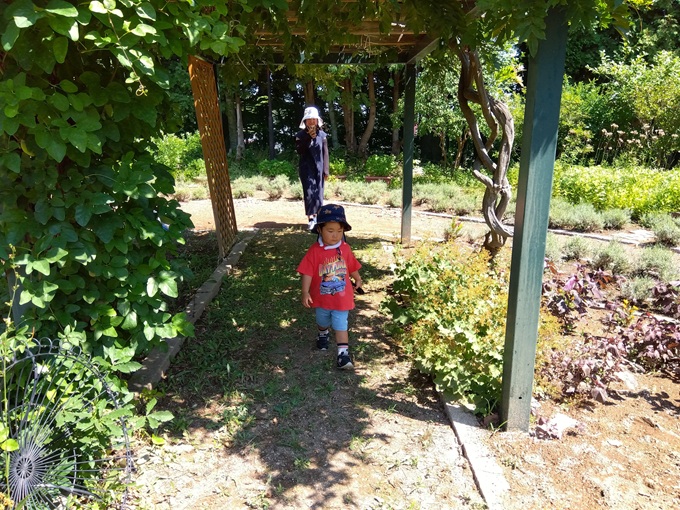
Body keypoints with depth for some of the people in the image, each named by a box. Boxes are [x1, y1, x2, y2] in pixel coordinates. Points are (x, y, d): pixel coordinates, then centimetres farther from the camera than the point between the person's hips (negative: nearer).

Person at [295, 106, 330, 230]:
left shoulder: (322, 134, 4)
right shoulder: (300, 135, 0)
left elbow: (325, 153, 5)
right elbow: (299, 150, -12)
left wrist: (326, 170, 1)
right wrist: (308, 137, -18)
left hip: (319, 168, 2)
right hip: (306, 168, -2)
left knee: (318, 192, 6)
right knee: (309, 192, -8)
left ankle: (317, 216, 17)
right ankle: (311, 218, -9)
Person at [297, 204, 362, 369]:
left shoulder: (345, 248, -10)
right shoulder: (315, 251, -19)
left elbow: (352, 267, 8)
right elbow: (307, 273, -18)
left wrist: (358, 280, 22)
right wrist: (305, 293, -24)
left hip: (342, 298, 0)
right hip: (321, 298, 1)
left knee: (341, 326, -2)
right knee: (322, 322, 26)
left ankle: (343, 354, 4)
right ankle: (323, 334, 57)